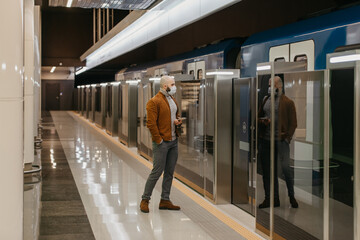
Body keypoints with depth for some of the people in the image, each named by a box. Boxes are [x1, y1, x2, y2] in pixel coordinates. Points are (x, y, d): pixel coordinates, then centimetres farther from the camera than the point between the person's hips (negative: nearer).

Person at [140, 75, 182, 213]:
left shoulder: (173, 100, 15)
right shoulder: (154, 102, -12)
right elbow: (151, 124, -16)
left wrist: (178, 121, 4)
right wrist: (159, 140, -16)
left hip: (173, 141, 8)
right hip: (161, 143, -8)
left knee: (170, 172, 10)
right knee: (157, 172, -5)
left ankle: (165, 200, 19)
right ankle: (145, 199, 8)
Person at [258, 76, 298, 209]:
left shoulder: (287, 102, -1)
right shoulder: (265, 100, 15)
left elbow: (293, 123, -3)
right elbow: (259, 116, 20)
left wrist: (287, 138, -12)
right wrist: (262, 121, -3)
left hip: (280, 141, -5)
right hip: (265, 140, 6)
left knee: (286, 168, -4)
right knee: (267, 170, 7)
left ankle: (292, 196, 13)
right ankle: (271, 198, 16)